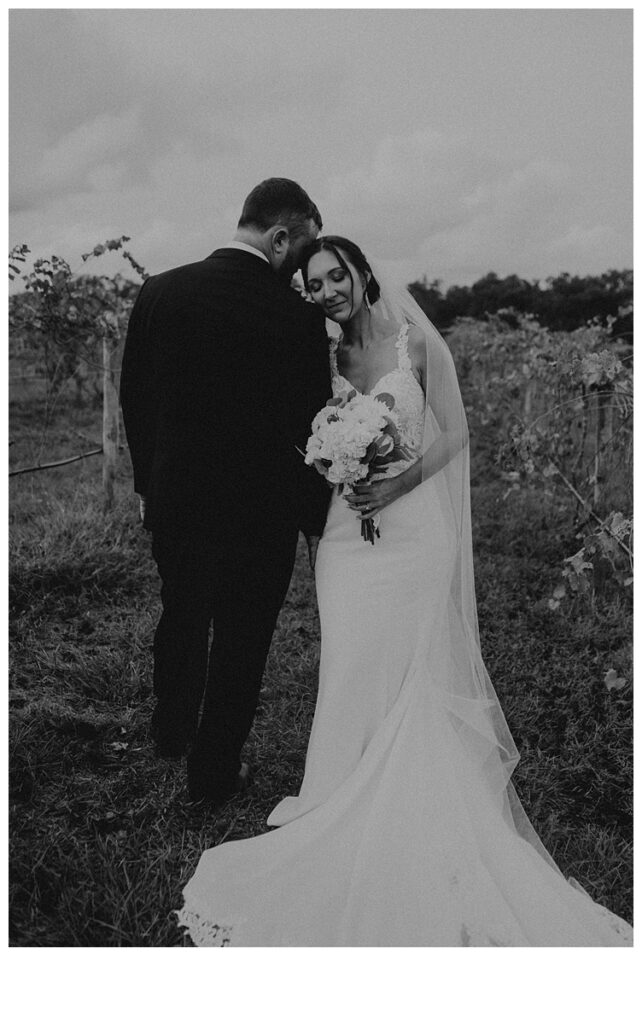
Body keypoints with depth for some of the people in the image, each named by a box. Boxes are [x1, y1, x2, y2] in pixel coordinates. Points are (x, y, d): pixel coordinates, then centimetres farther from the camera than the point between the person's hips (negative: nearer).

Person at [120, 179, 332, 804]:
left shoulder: (159, 292, -4)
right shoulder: (296, 313, -17)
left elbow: (133, 399, 3)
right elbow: (309, 425, -12)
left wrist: (150, 483, 15)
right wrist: (316, 520, 0)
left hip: (174, 500, 4)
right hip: (261, 512, -4)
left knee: (181, 617, 26)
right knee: (241, 641, 14)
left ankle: (171, 731, 48)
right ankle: (214, 771, 29)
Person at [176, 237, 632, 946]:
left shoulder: (418, 343, -1)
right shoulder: (325, 361, 9)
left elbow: (453, 434, -3)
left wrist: (399, 482, -16)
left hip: (414, 530, -3)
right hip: (348, 534, 3)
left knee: (415, 673, 5)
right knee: (351, 669, 6)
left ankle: (414, 804, 20)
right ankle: (345, 802, 20)